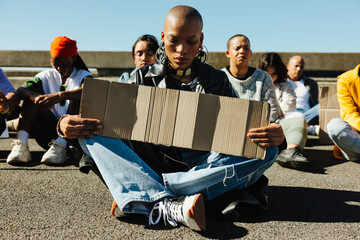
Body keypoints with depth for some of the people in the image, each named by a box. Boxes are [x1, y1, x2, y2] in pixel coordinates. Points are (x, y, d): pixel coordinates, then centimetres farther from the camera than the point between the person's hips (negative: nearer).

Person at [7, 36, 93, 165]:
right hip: (49, 134, 3)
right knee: (33, 95, -10)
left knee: (78, 98, -24)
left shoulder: (83, 76, 2)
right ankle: (21, 144, -26)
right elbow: (21, 90, -4)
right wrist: (35, 96, -27)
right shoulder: (47, 76, 13)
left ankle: (61, 145, -36)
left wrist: (60, 95, -37)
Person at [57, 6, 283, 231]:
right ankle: (170, 206, -41)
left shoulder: (217, 81, 9)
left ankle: (140, 195, -32)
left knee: (266, 150, -24)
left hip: (201, 168, 1)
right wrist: (67, 124, -19)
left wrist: (272, 136, -20)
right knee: (91, 131, -19)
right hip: (150, 165, 0)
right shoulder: (144, 78, 9)